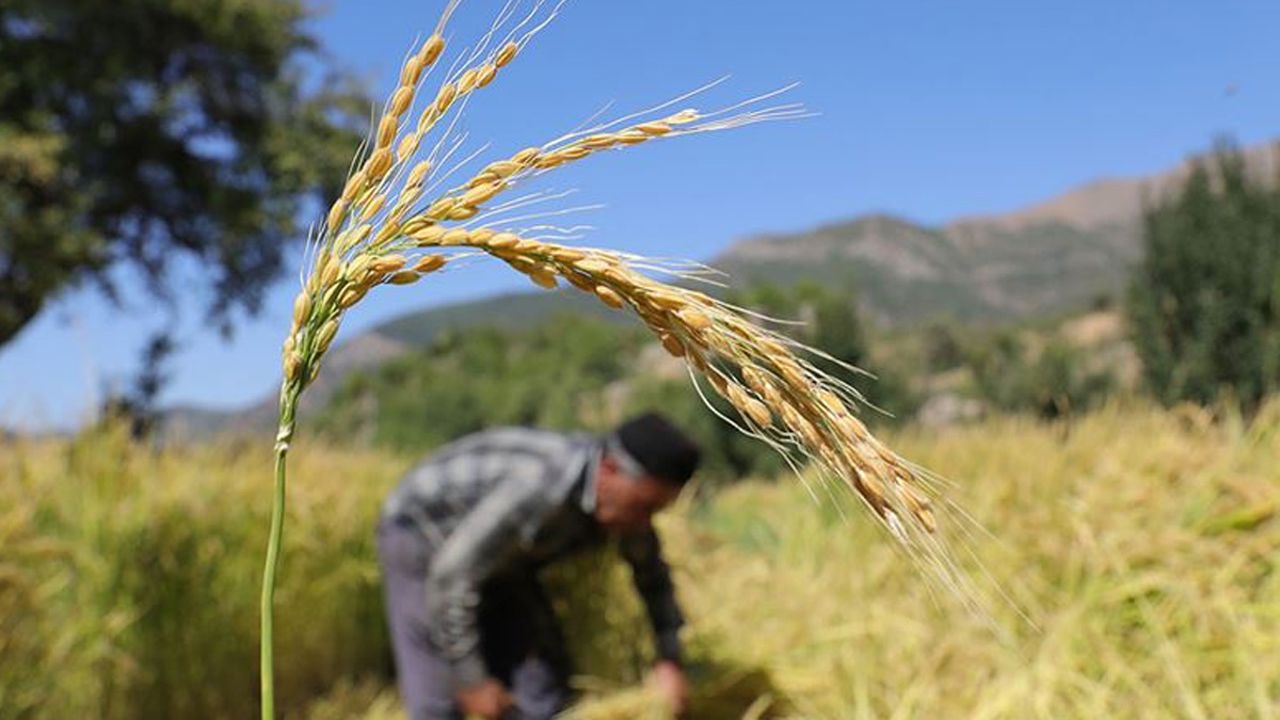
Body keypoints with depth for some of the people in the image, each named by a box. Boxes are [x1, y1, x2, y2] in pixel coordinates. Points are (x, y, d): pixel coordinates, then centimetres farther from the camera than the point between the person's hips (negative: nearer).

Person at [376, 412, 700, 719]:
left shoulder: (625, 495, -15)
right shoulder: (537, 488, -40)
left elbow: (651, 573, 5)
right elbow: (451, 576, -35)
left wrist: (668, 659, 0)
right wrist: (471, 680, -28)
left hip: (498, 557, 7)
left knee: (543, 689, 2)